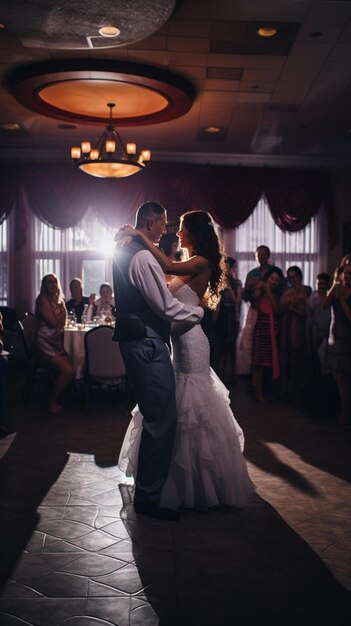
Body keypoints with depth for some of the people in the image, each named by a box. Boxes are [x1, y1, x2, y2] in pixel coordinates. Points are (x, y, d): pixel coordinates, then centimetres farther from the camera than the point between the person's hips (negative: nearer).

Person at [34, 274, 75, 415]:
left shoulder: (59, 300, 16)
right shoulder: (42, 300, -8)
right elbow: (52, 322, -14)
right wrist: (62, 310, 0)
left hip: (57, 342, 7)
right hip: (44, 343, -7)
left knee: (72, 368, -15)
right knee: (68, 371, -22)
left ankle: (56, 399, 3)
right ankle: (52, 403, -3)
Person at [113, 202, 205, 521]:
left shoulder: (125, 251, 15)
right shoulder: (143, 257, -18)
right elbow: (166, 306, -19)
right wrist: (200, 311, -5)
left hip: (138, 341, 11)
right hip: (148, 345, -11)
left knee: (153, 415, 22)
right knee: (162, 419, -5)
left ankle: (147, 483, 37)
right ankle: (148, 496, 4)